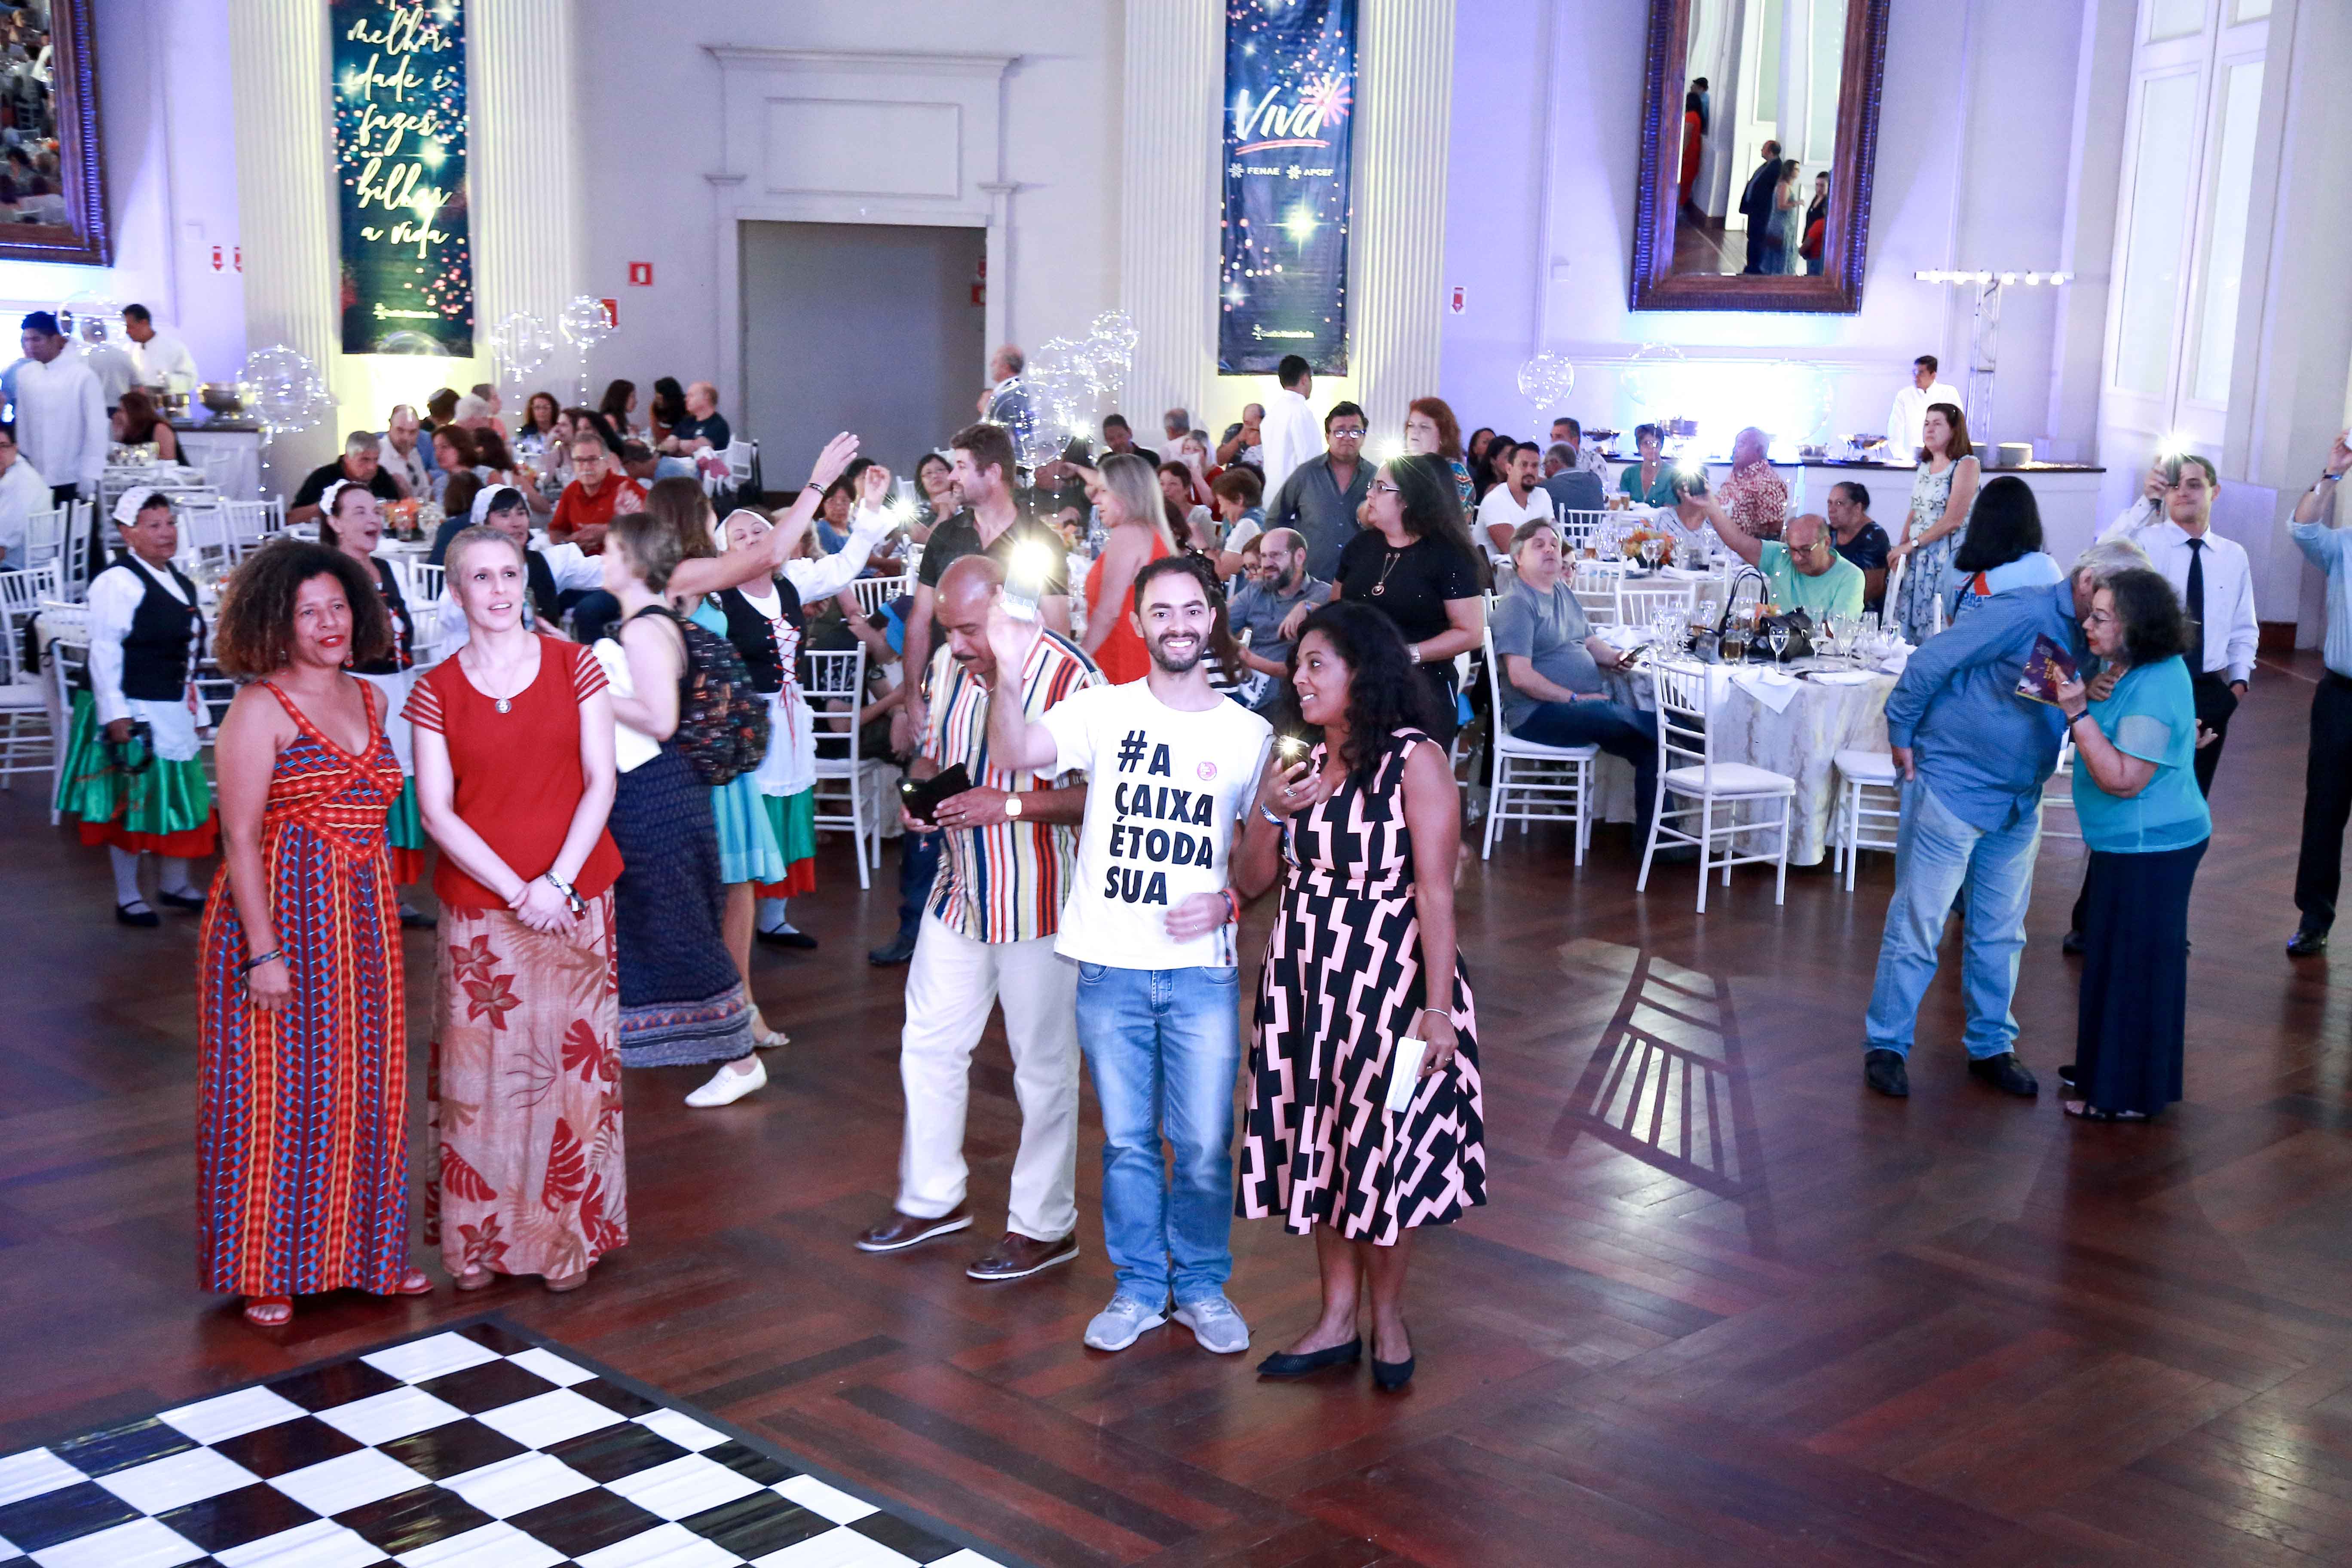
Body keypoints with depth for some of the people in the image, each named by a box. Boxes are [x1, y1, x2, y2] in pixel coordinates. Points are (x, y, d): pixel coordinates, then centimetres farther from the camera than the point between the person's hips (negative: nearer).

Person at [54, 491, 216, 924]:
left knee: (180, 793, 15)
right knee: (133, 800, 0)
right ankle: (127, 898, 12)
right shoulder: (119, 581, -15)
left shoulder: (179, 583, 12)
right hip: (132, 709, -9)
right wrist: (116, 714, -22)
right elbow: (105, 651, -18)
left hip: (173, 708, 9)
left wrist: (189, 700, 22)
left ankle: (175, 884, 30)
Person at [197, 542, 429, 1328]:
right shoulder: (260, 709, -9)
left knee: (366, 1086, 12)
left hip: (362, 921, 6)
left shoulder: (370, 701, 10)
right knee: (279, 1090, 1)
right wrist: (264, 951, -17)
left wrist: (381, 916, 9)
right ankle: (266, 1270, 15)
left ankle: (362, 1250, 26)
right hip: (280, 913, -6)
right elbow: (240, 837, -13)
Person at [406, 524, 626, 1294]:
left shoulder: (575, 666, 2)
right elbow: (437, 812, -3)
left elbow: (600, 782, -1)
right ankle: (478, 1240, 16)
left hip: (574, 898, 0)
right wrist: (517, 891, -11)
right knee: (480, 1069, 3)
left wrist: (558, 881, -11)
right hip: (479, 905, 0)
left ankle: (568, 1237, 17)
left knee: (570, 1061, 4)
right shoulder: (435, 692, 1)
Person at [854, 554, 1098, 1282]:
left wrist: (1010, 804, -27)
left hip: (1037, 902, -7)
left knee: (1043, 1066, 5)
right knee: (928, 1044, 15)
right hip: (960, 891, 7)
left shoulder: (1068, 675, -18)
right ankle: (932, 1197, 33)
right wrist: (918, 791, -3)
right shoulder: (948, 665, 4)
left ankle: (1044, 1225, 19)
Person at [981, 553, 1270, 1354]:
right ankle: (1139, 1286, 26)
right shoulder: (1103, 710, 0)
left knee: (1204, 1145, 5)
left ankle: (1202, 1286, 25)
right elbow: (1017, 751, -17)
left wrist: (1230, 902, -9)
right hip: (1110, 966, 0)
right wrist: (1008, 674, -34)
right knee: (1127, 1140, 11)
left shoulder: (1250, 733, 4)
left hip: (1203, 968, 0)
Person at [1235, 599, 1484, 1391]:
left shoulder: (1415, 760, -9)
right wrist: (1268, 812, -9)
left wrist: (1437, 1008, -18)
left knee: (1383, 1141, 3)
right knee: (1319, 1139, 10)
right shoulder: (1298, 761, 9)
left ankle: (1387, 1317, 22)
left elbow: (1434, 889, -13)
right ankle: (1337, 1319, 23)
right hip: (1304, 972, 6)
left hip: (1388, 972, -6)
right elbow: (1252, 881, 10)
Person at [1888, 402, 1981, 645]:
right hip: (1916, 559, 7)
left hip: (1948, 558, -7)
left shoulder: (1966, 465, -7)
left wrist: (1911, 545, -12)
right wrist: (1901, 548, 0)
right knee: (1907, 622, 3)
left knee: (1939, 629, -9)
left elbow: (1953, 520, -14)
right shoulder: (1924, 466, 16)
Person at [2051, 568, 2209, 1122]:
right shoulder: (2137, 671, 7)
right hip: (2132, 844, 10)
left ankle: (2128, 1096, 10)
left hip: (2150, 849, -10)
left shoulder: (2153, 690, -25)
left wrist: (2079, 714, -29)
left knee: (2135, 964, -1)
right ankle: (2108, 1070, 33)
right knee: (2115, 957, 20)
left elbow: (2123, 780, -29)